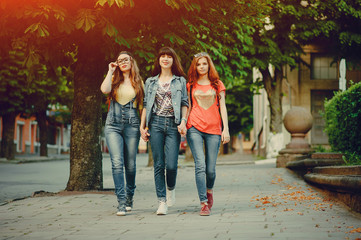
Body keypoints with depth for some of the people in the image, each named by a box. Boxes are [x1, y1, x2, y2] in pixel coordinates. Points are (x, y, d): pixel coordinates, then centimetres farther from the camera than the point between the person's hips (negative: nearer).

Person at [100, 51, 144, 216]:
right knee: (117, 163, -13)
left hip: (132, 125, 1)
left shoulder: (138, 82, 12)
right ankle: (121, 202, -13)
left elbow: (141, 106, 12)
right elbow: (104, 89, -13)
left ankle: (129, 196, 26)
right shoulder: (114, 79, 11)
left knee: (130, 164, 4)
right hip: (113, 125, -1)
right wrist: (111, 71, -2)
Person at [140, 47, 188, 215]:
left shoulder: (180, 81, 12)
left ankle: (171, 188, 22)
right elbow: (146, 105, 14)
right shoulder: (151, 81, 15)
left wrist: (183, 121, -7)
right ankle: (162, 201, 1)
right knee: (158, 164, -3)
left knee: (171, 164, -10)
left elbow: (184, 103, 8)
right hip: (155, 123, 1)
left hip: (173, 125, -1)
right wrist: (142, 126, 5)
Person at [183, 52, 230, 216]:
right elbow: (188, 107, 13)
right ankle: (204, 203, -12)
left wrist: (226, 129, 1)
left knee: (210, 169, -1)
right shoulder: (190, 85, 13)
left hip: (214, 129, 1)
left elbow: (222, 107, 10)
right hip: (195, 128, 0)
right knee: (200, 165, -14)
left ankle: (209, 190, 32)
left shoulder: (217, 84, 13)